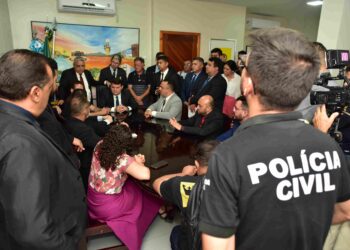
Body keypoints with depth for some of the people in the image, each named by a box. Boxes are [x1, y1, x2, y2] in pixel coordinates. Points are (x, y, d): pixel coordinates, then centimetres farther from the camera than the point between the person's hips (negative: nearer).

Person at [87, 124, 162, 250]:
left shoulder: (99, 146, -11)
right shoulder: (123, 160, -31)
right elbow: (146, 175, -38)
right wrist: (138, 163, -19)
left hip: (92, 200, 7)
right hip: (107, 207, -6)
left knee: (130, 184, 24)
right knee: (139, 194, 20)